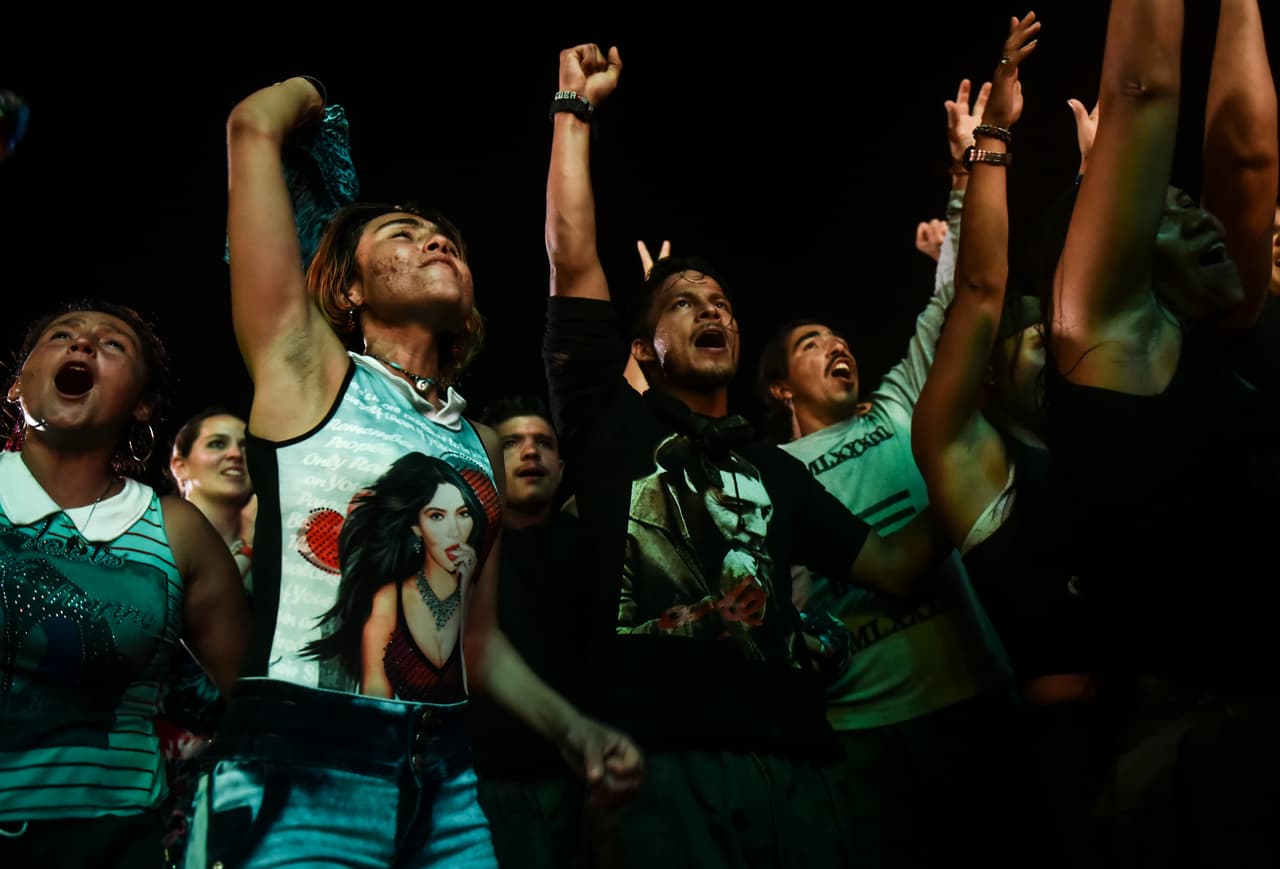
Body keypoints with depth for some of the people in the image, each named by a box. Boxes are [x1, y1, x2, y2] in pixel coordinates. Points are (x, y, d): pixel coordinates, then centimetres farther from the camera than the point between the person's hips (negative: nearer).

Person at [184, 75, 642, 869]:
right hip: (299, 769, -5)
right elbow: (254, 126, -3)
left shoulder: (480, 443, 15)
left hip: (445, 780, 6)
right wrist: (307, 92, 17)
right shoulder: (309, 372, 0)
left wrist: (573, 728, 8)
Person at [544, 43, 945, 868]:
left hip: (791, 765, 4)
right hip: (662, 762, -4)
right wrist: (574, 109, 10)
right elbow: (573, 259, 4)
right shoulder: (614, 423, 12)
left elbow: (893, 564, 20)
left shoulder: (776, 468, 25)